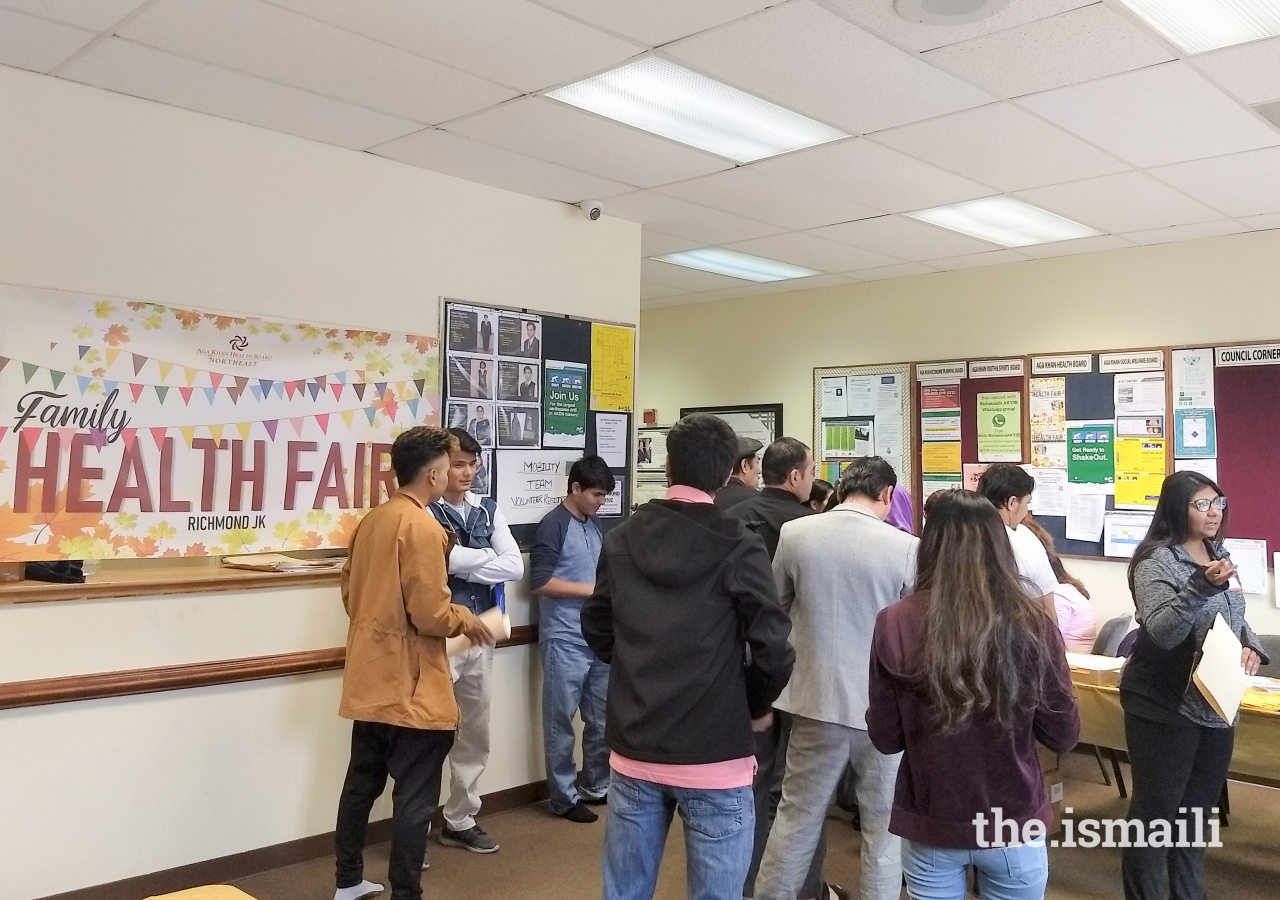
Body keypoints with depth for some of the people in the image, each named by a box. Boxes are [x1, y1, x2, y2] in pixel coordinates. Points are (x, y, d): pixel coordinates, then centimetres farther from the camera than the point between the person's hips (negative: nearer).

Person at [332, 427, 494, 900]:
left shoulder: (371, 520, 7)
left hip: (370, 678, 9)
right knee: (414, 798, 1)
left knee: (362, 782, 20)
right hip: (409, 686, -9)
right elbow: (431, 615, -22)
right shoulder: (422, 527, -19)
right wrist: (466, 619, -4)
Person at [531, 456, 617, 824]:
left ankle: (595, 786, 28)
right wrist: (592, 590, -17)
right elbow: (540, 581, -18)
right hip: (565, 640, -7)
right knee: (561, 721, 4)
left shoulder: (595, 525, 12)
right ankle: (564, 798, 14)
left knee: (603, 718, 14)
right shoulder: (554, 524, -10)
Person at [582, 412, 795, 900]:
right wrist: (756, 707, 5)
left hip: (634, 753, 5)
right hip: (715, 760, -4)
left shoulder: (622, 539, 3)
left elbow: (596, 629, 12)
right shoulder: (739, 548, -12)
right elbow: (772, 649, -14)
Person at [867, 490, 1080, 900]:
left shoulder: (896, 624, -15)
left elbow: (885, 738, -6)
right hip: (1015, 826, 1)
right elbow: (1064, 736, -3)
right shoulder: (1033, 624, -13)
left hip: (930, 828, -1)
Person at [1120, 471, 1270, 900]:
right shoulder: (1156, 561, -15)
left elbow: (1234, 619, 18)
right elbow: (1161, 632, -25)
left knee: (1197, 812, 19)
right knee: (1155, 812, 3)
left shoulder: (1219, 555, 8)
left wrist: (1251, 646, -2)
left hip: (1217, 705, 8)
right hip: (1166, 707, -7)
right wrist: (1202, 586, -36)